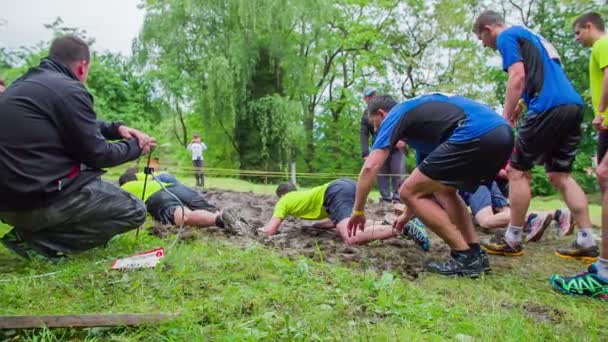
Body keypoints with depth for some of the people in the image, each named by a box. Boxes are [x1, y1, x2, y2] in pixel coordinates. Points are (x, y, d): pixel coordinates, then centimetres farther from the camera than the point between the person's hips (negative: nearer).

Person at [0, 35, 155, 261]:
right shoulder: (69, 90, -15)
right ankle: (38, 240, -6)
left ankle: (32, 229, 12)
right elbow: (96, 154, -10)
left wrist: (116, 128, 12)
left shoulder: (24, 83, 14)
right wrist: (135, 147, 6)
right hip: (42, 198, -10)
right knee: (135, 212, -2)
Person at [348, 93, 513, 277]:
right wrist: (407, 215, 50)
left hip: (476, 135, -10)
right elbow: (426, 184, 41)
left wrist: (358, 211, 10)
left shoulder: (396, 115, 11)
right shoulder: (421, 114, 35)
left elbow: (370, 166, -2)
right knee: (444, 190, 28)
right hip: (501, 134, 10)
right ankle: (476, 253, 20)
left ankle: (465, 257, 4)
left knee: (409, 192, 0)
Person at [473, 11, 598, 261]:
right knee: (560, 175, 11)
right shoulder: (530, 36, 29)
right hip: (573, 104, 9)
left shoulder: (507, 37, 2)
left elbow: (518, 77, -12)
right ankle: (586, 242, 9)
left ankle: (512, 240, 5)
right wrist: (520, 106, 27)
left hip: (550, 107, -9)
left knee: (517, 171, -1)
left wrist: (505, 118, -10)